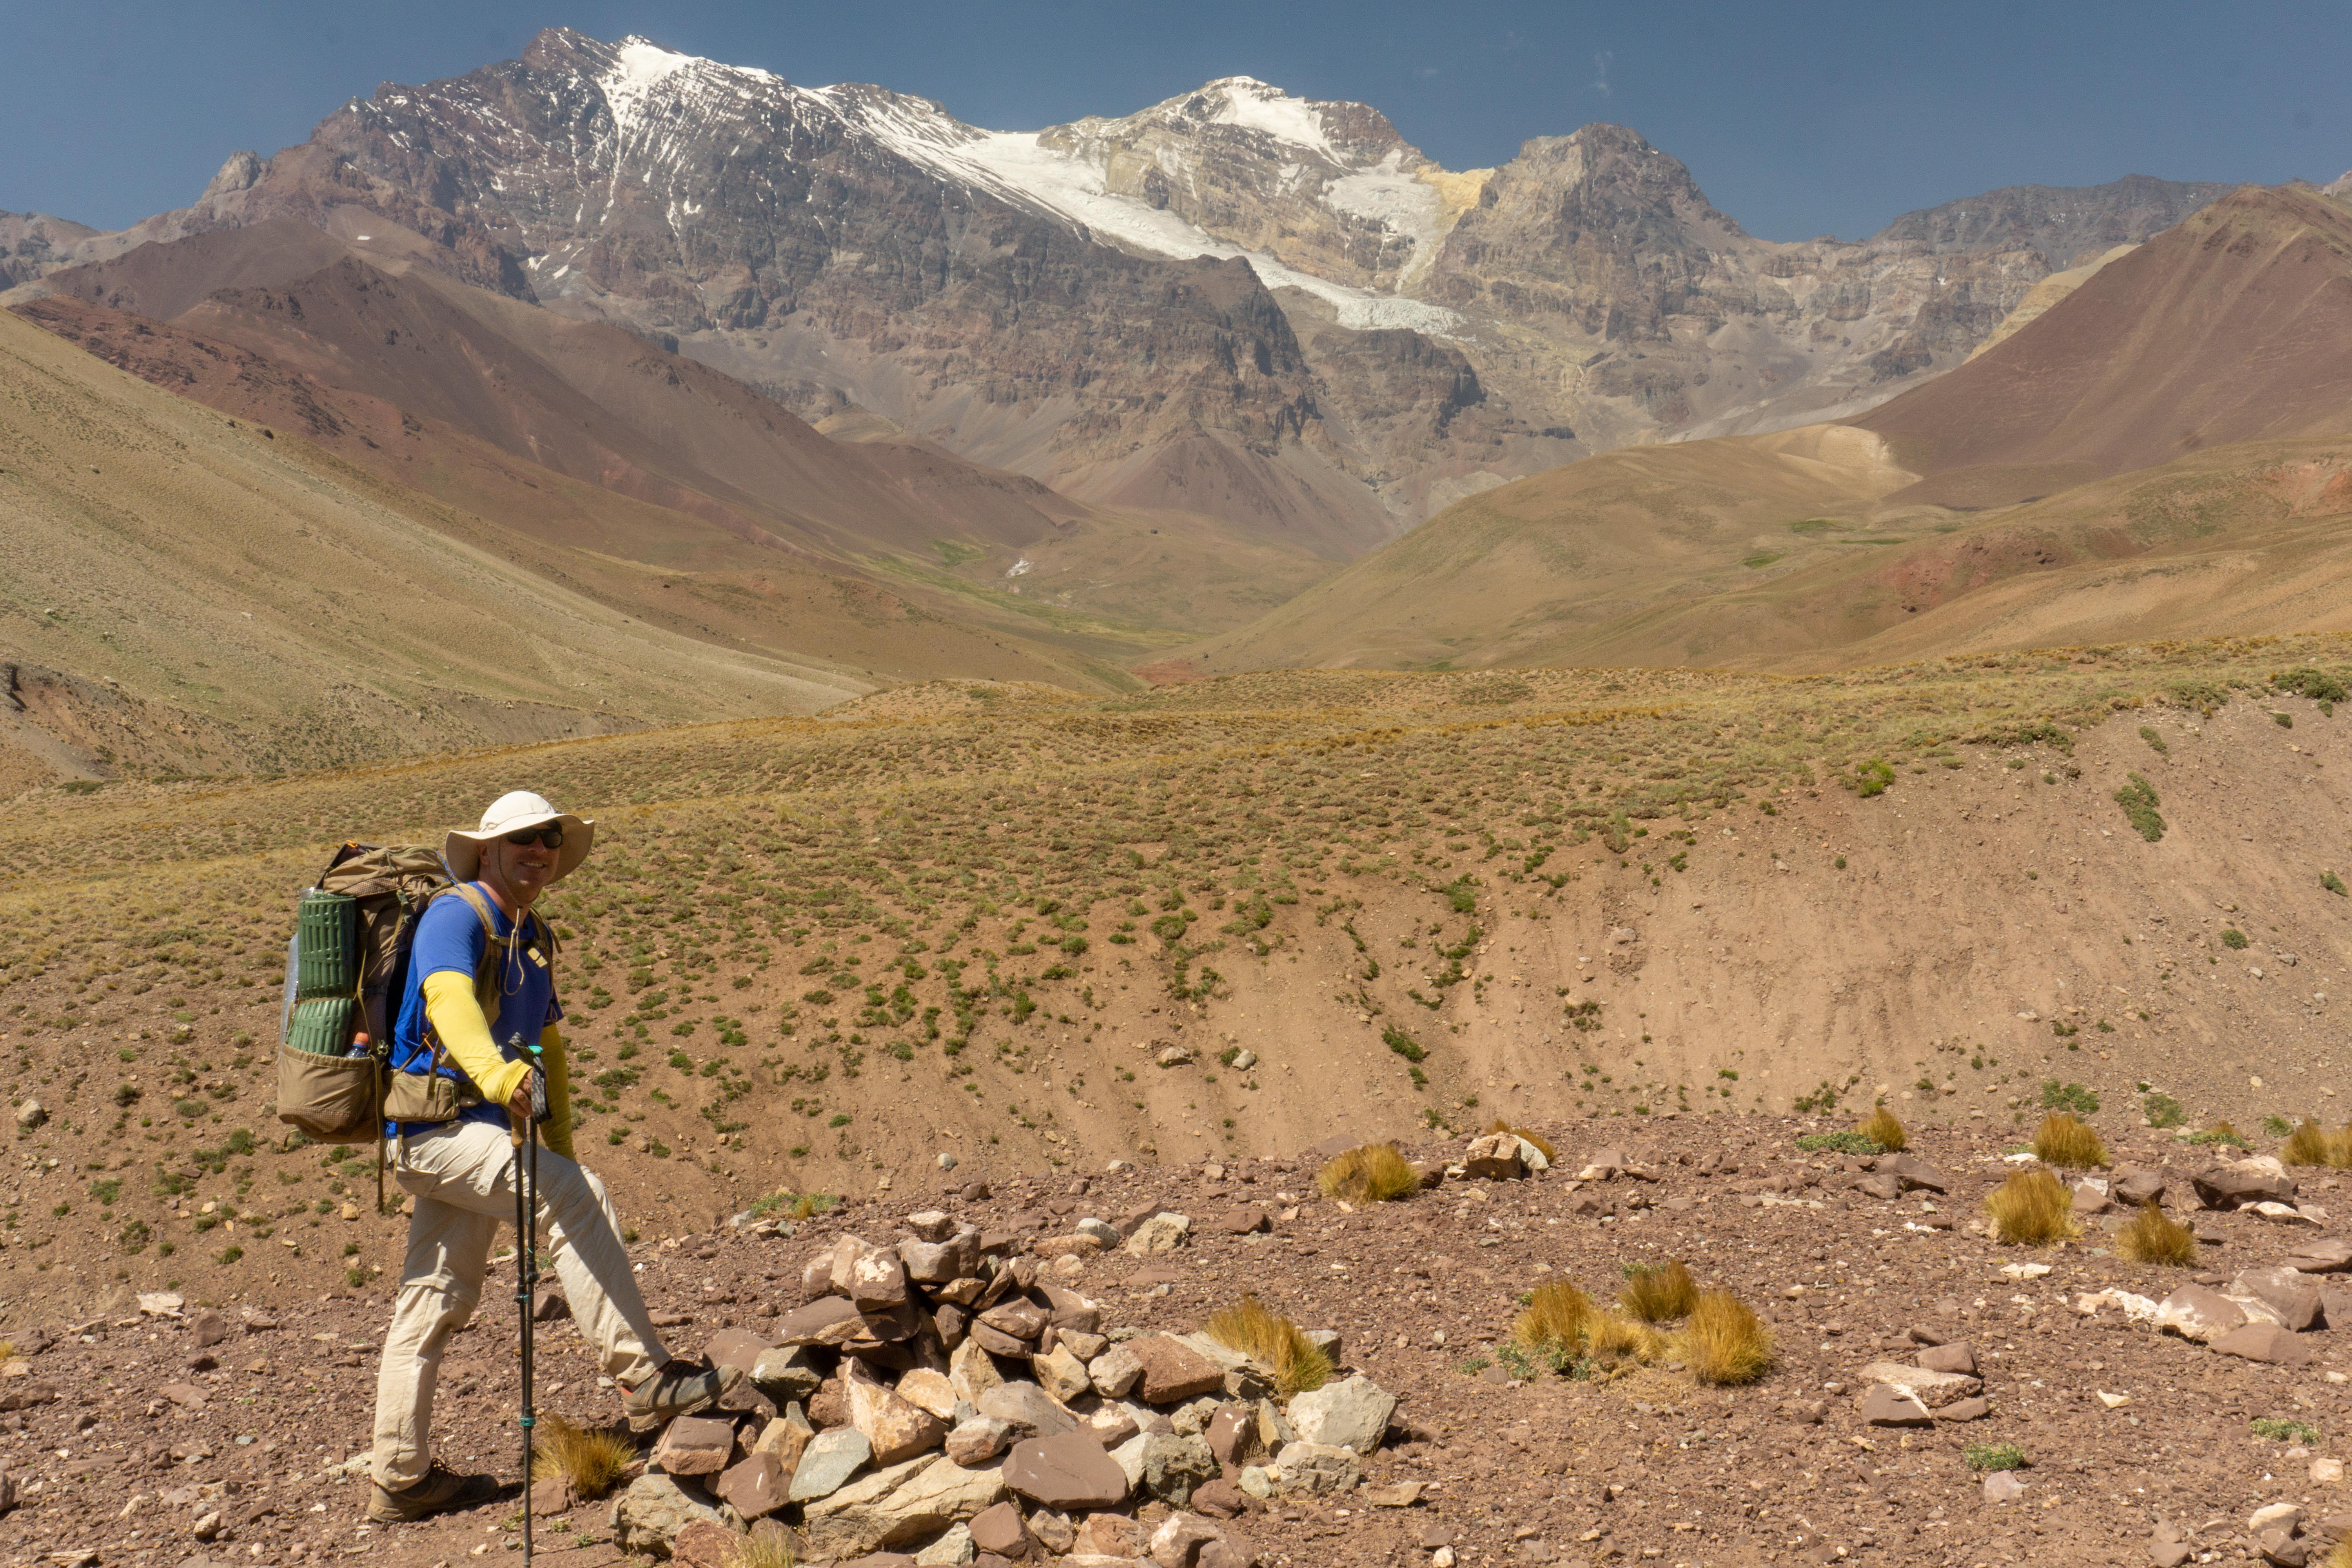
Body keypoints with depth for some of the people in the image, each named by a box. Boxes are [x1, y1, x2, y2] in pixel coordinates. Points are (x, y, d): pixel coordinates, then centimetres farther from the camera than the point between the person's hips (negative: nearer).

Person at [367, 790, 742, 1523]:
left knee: (436, 1302, 13)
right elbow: (450, 1002, -32)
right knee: (577, 1198, -22)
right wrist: (495, 1072, -52)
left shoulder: (534, 940, 16)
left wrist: (559, 1147, 24)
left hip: (477, 1131, 9)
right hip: (435, 1125, -9)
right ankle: (644, 1378, -20)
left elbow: (548, 1045, 25)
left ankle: (401, 1479, 23)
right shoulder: (454, 917, -12)